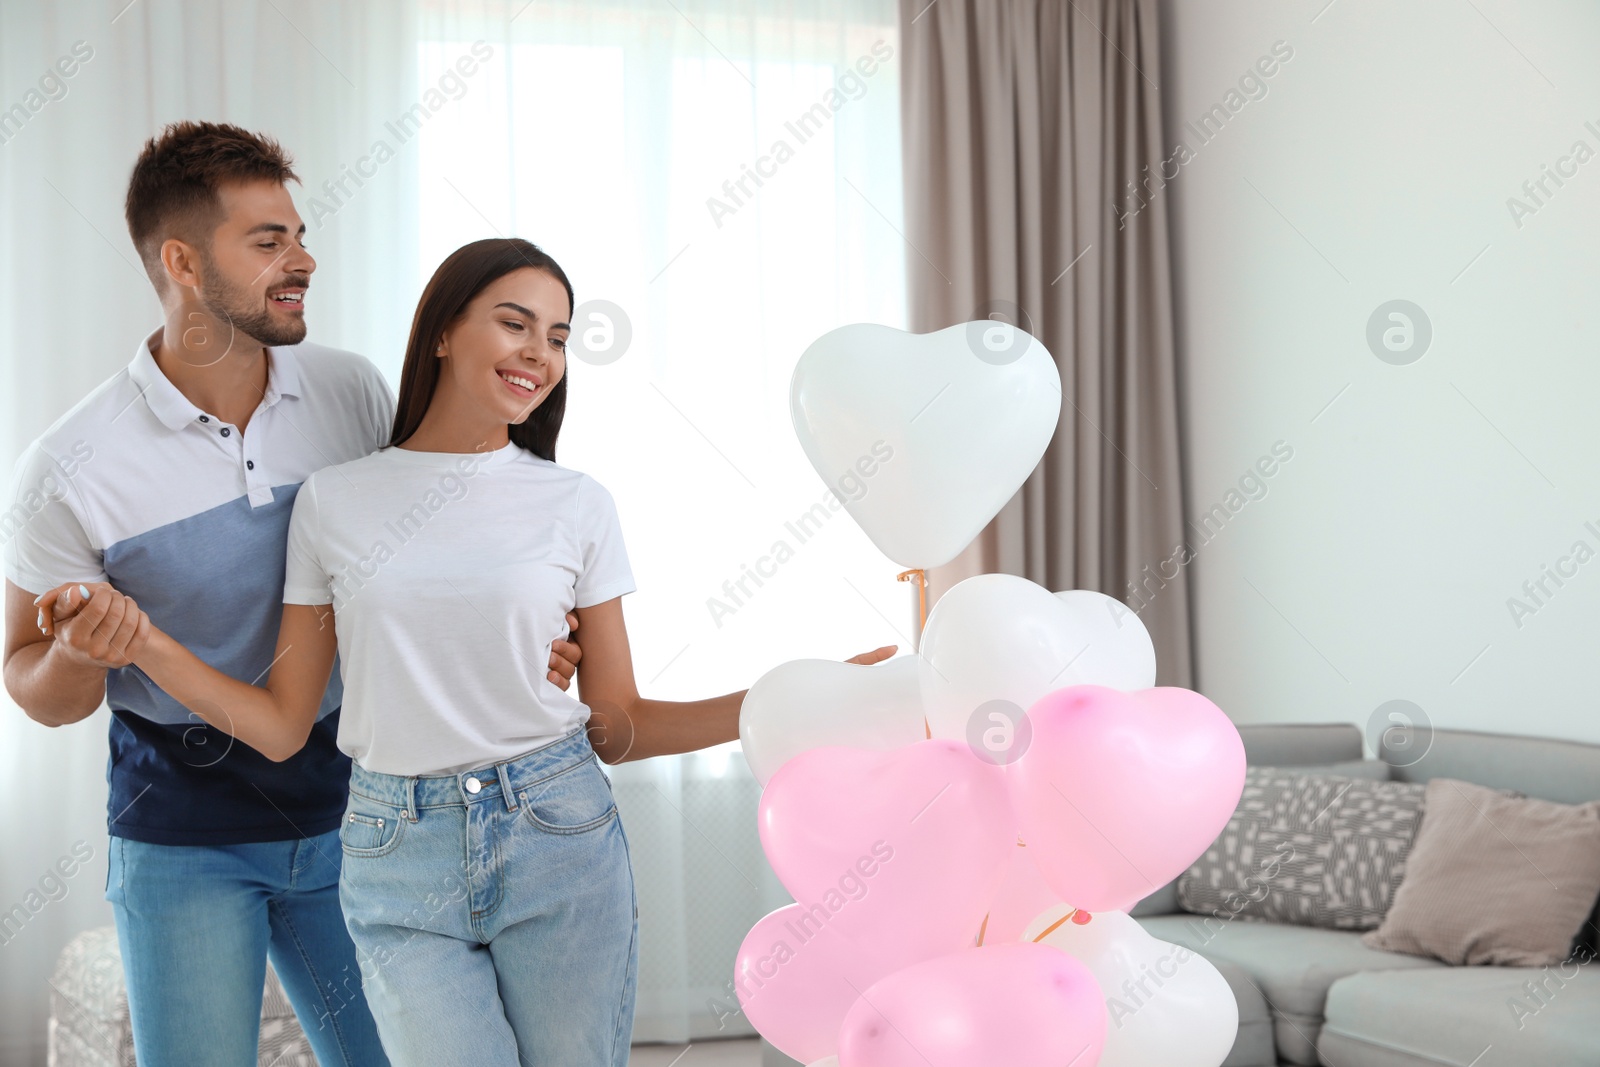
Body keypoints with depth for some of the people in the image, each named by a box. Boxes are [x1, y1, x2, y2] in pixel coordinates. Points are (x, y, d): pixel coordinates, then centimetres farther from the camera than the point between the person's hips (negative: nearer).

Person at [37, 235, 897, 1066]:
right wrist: (142, 643, -8)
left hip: (560, 840, 1)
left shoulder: (577, 505, 4)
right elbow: (281, 725, 4)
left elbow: (615, 726, 5)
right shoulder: (333, 501, 3)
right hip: (400, 856, -1)